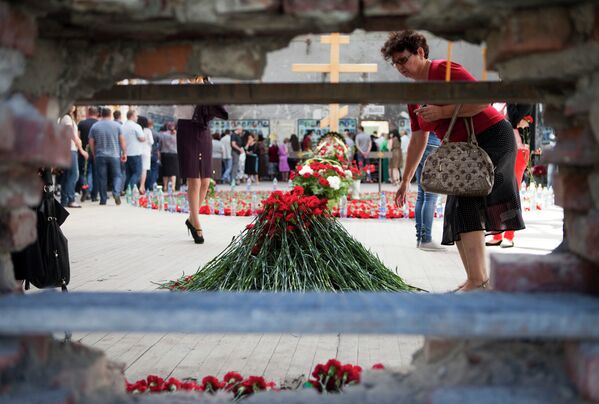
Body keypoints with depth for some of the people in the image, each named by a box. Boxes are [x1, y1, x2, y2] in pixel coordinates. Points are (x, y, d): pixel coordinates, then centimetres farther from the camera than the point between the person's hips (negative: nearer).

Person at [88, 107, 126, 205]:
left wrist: (94, 155, 15)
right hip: (114, 156, -1)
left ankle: (103, 199, 7)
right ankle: (116, 193, -17)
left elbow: (91, 143, 5)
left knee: (102, 178, 5)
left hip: (100, 156, 1)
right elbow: (122, 141, 0)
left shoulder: (94, 126, 2)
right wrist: (124, 153, 7)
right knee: (117, 175, 7)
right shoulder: (117, 125, 0)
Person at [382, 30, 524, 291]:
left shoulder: (445, 71, -14)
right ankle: (477, 280, 13)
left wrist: (442, 112, -27)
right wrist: (405, 180, 18)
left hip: (492, 138, -9)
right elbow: (418, 140, 17)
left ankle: (477, 280, -18)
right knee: (458, 213, 7)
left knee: (466, 203, -18)